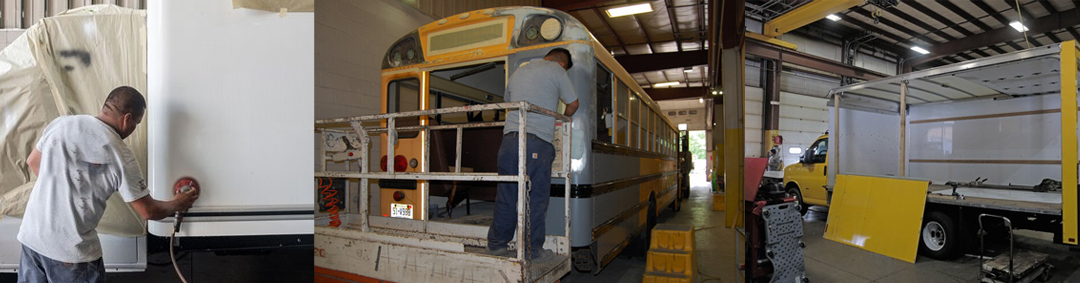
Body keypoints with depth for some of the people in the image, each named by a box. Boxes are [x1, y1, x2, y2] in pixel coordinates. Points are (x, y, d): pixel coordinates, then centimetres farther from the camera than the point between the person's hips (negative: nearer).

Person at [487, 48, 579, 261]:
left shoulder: (518, 72, 25)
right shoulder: (556, 70, 9)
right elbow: (573, 104, 16)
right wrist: (563, 118, 36)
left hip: (509, 138, 5)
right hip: (538, 142, -5)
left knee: (506, 195, 10)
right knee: (535, 197, 1)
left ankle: (496, 245, 17)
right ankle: (533, 250, 7)